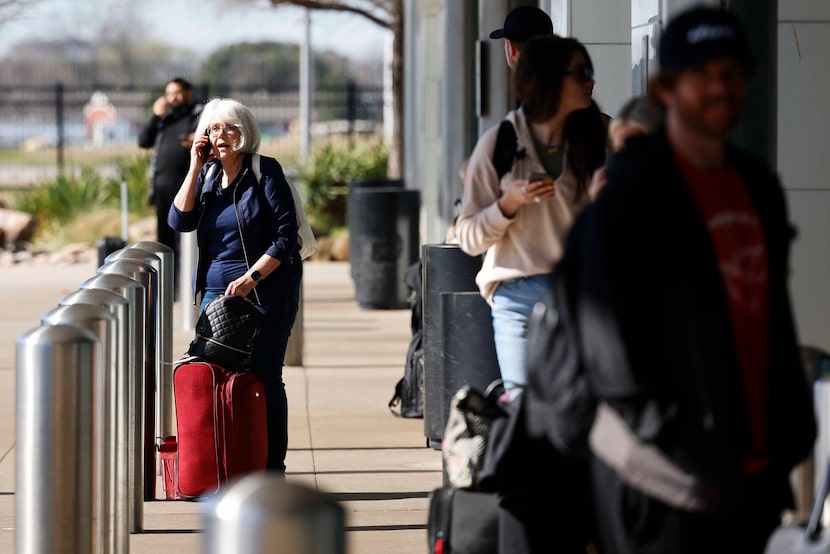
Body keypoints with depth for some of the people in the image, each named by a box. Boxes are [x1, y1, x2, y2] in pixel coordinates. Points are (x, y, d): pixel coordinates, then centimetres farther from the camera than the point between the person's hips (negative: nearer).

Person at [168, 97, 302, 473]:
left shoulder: (265, 171, -6)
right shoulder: (207, 174, 11)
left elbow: (284, 237, -10)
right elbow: (179, 221, -3)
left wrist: (250, 279, -18)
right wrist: (195, 167, -6)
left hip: (266, 293, -5)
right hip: (216, 293, 5)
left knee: (265, 378, -4)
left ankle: (272, 470, 2)